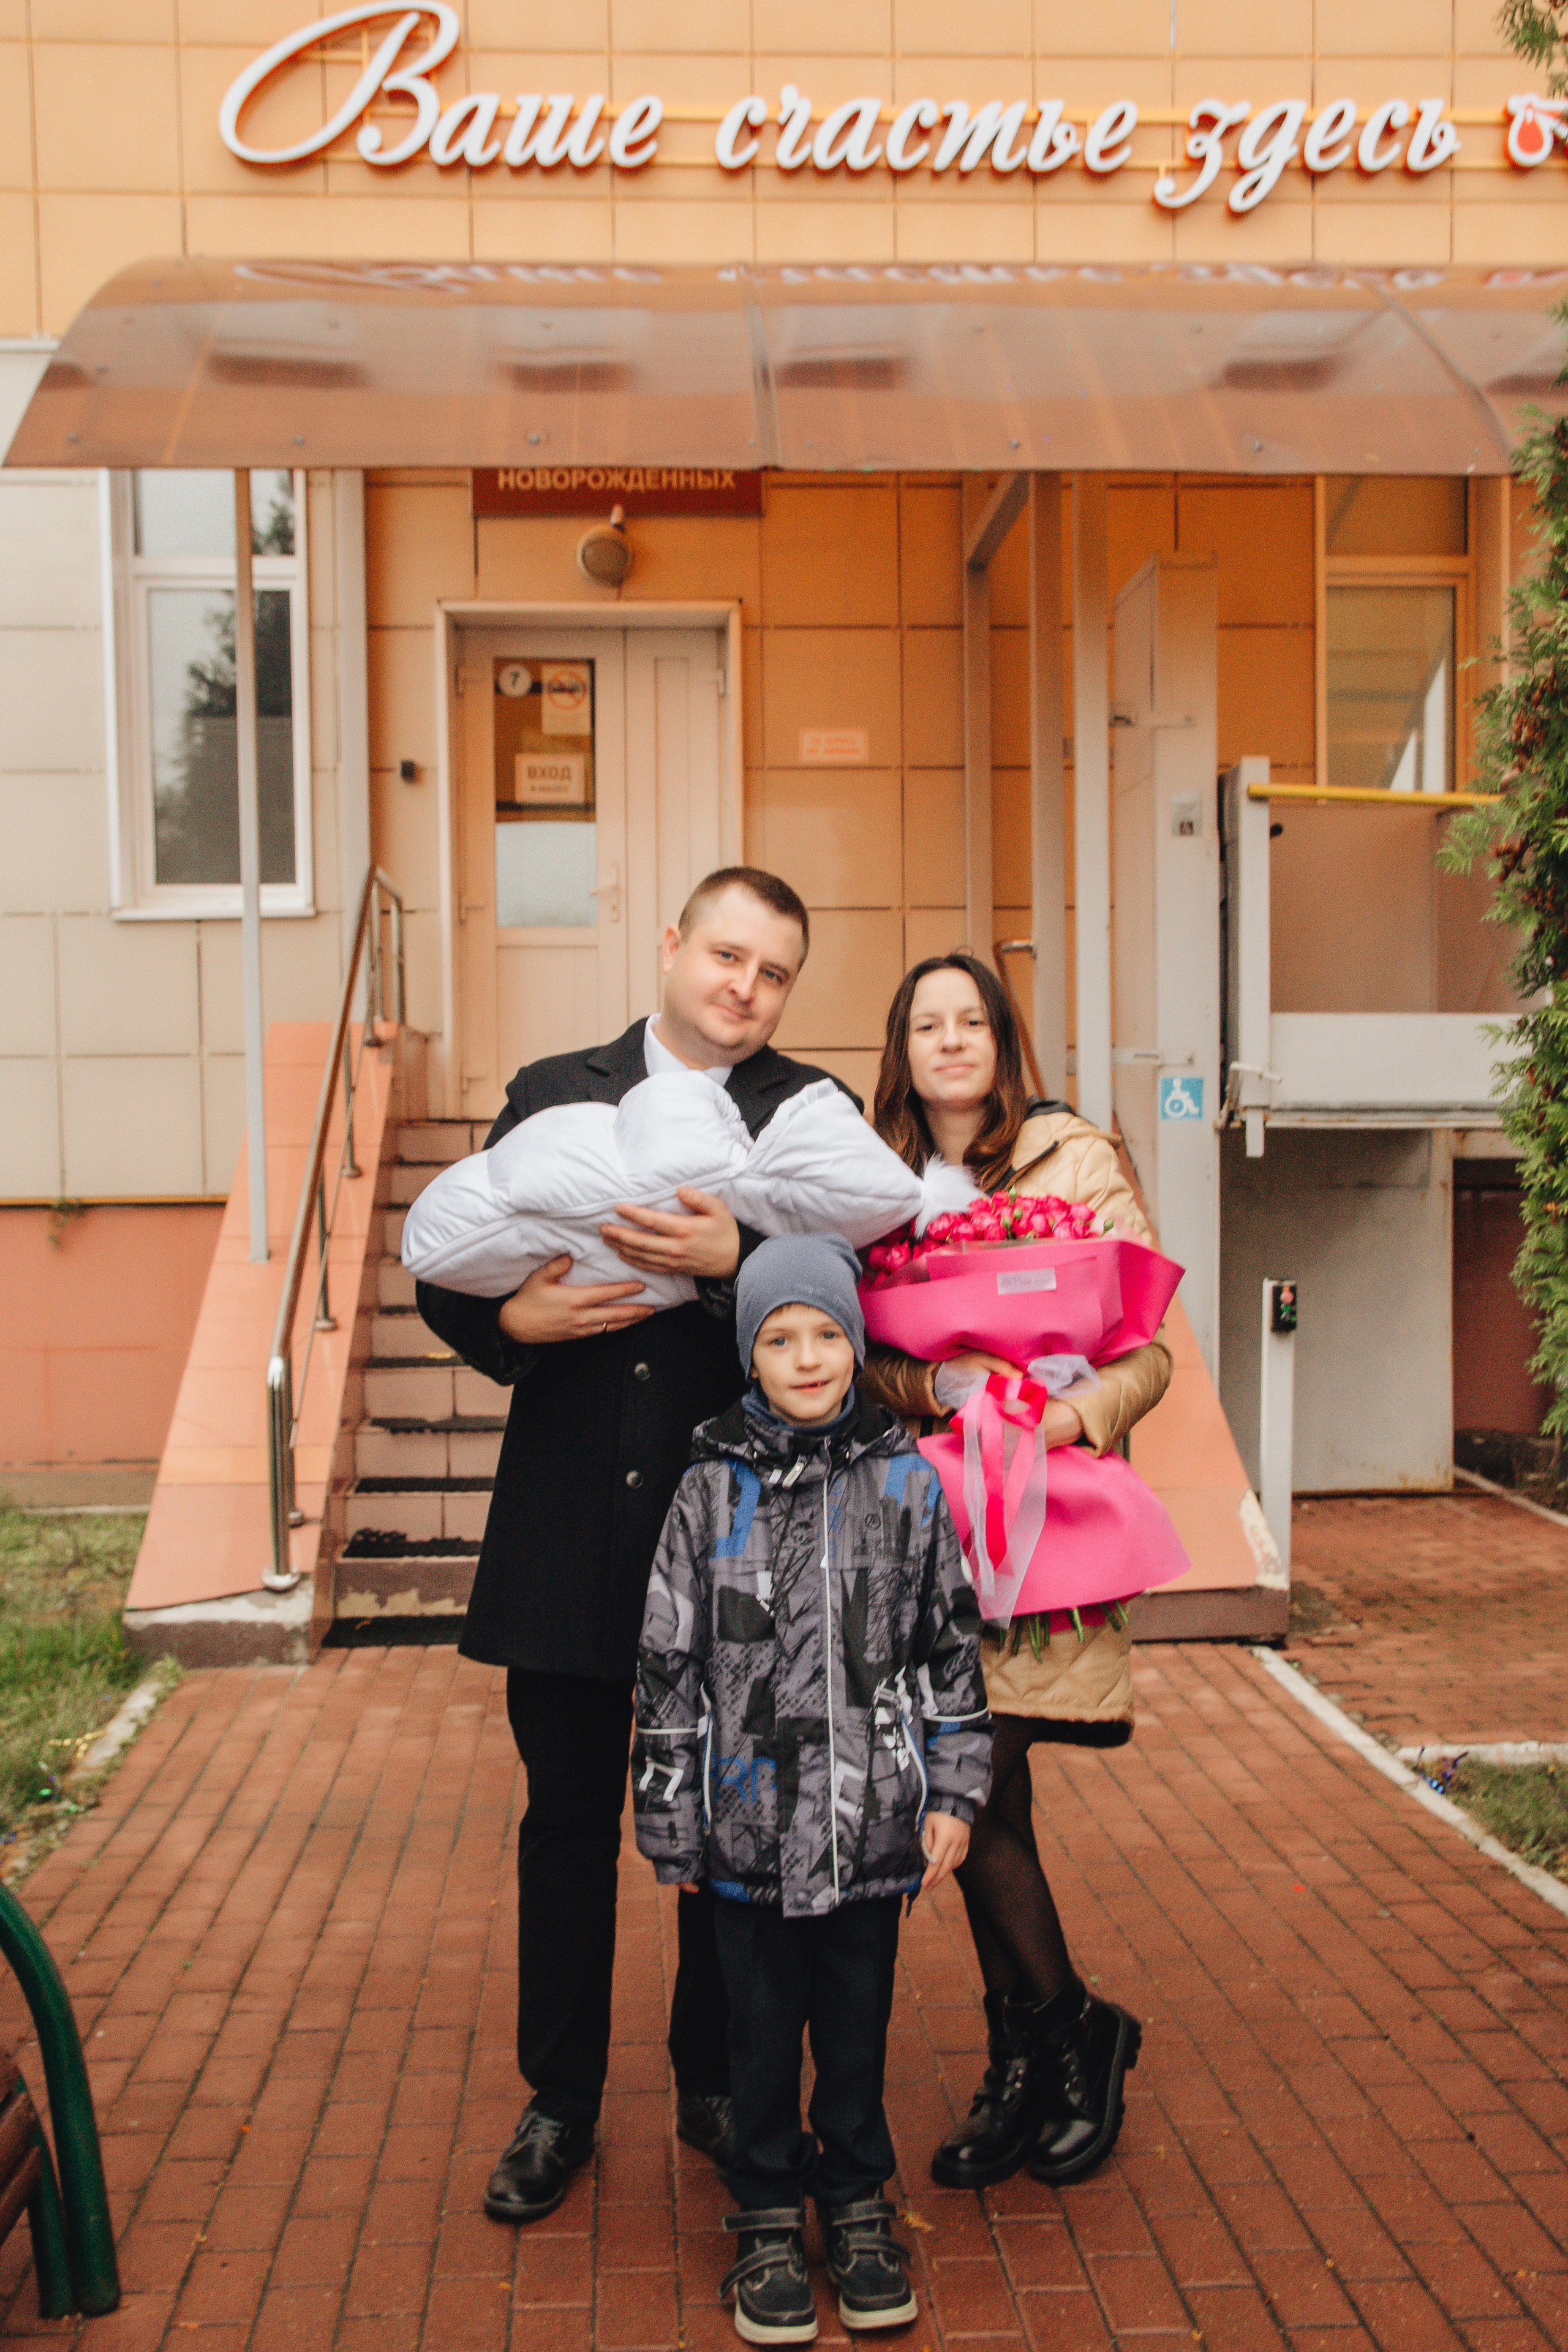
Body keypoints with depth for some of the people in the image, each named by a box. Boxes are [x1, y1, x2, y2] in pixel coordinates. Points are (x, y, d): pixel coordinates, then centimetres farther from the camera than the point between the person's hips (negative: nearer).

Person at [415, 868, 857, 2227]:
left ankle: (718, 2085, 35)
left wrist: (733, 1263, -27)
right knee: (568, 1820, 13)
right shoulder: (551, 1094, 6)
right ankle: (561, 2104, 31)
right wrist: (514, 1317, -16)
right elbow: (448, 1275, 4)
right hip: (568, 1528, 1)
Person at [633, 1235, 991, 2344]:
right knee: (762, 2025, 13)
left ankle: (857, 2200, 36)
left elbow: (952, 1646, 3)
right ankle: (770, 2212, 32)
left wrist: (953, 1792, 1)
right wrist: (668, 1817, 1)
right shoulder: (713, 1491, -5)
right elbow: (669, 1665, -1)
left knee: (859, 2020, 15)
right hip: (749, 1824, 0)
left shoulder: (907, 1481, -2)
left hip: (872, 1822, 1)